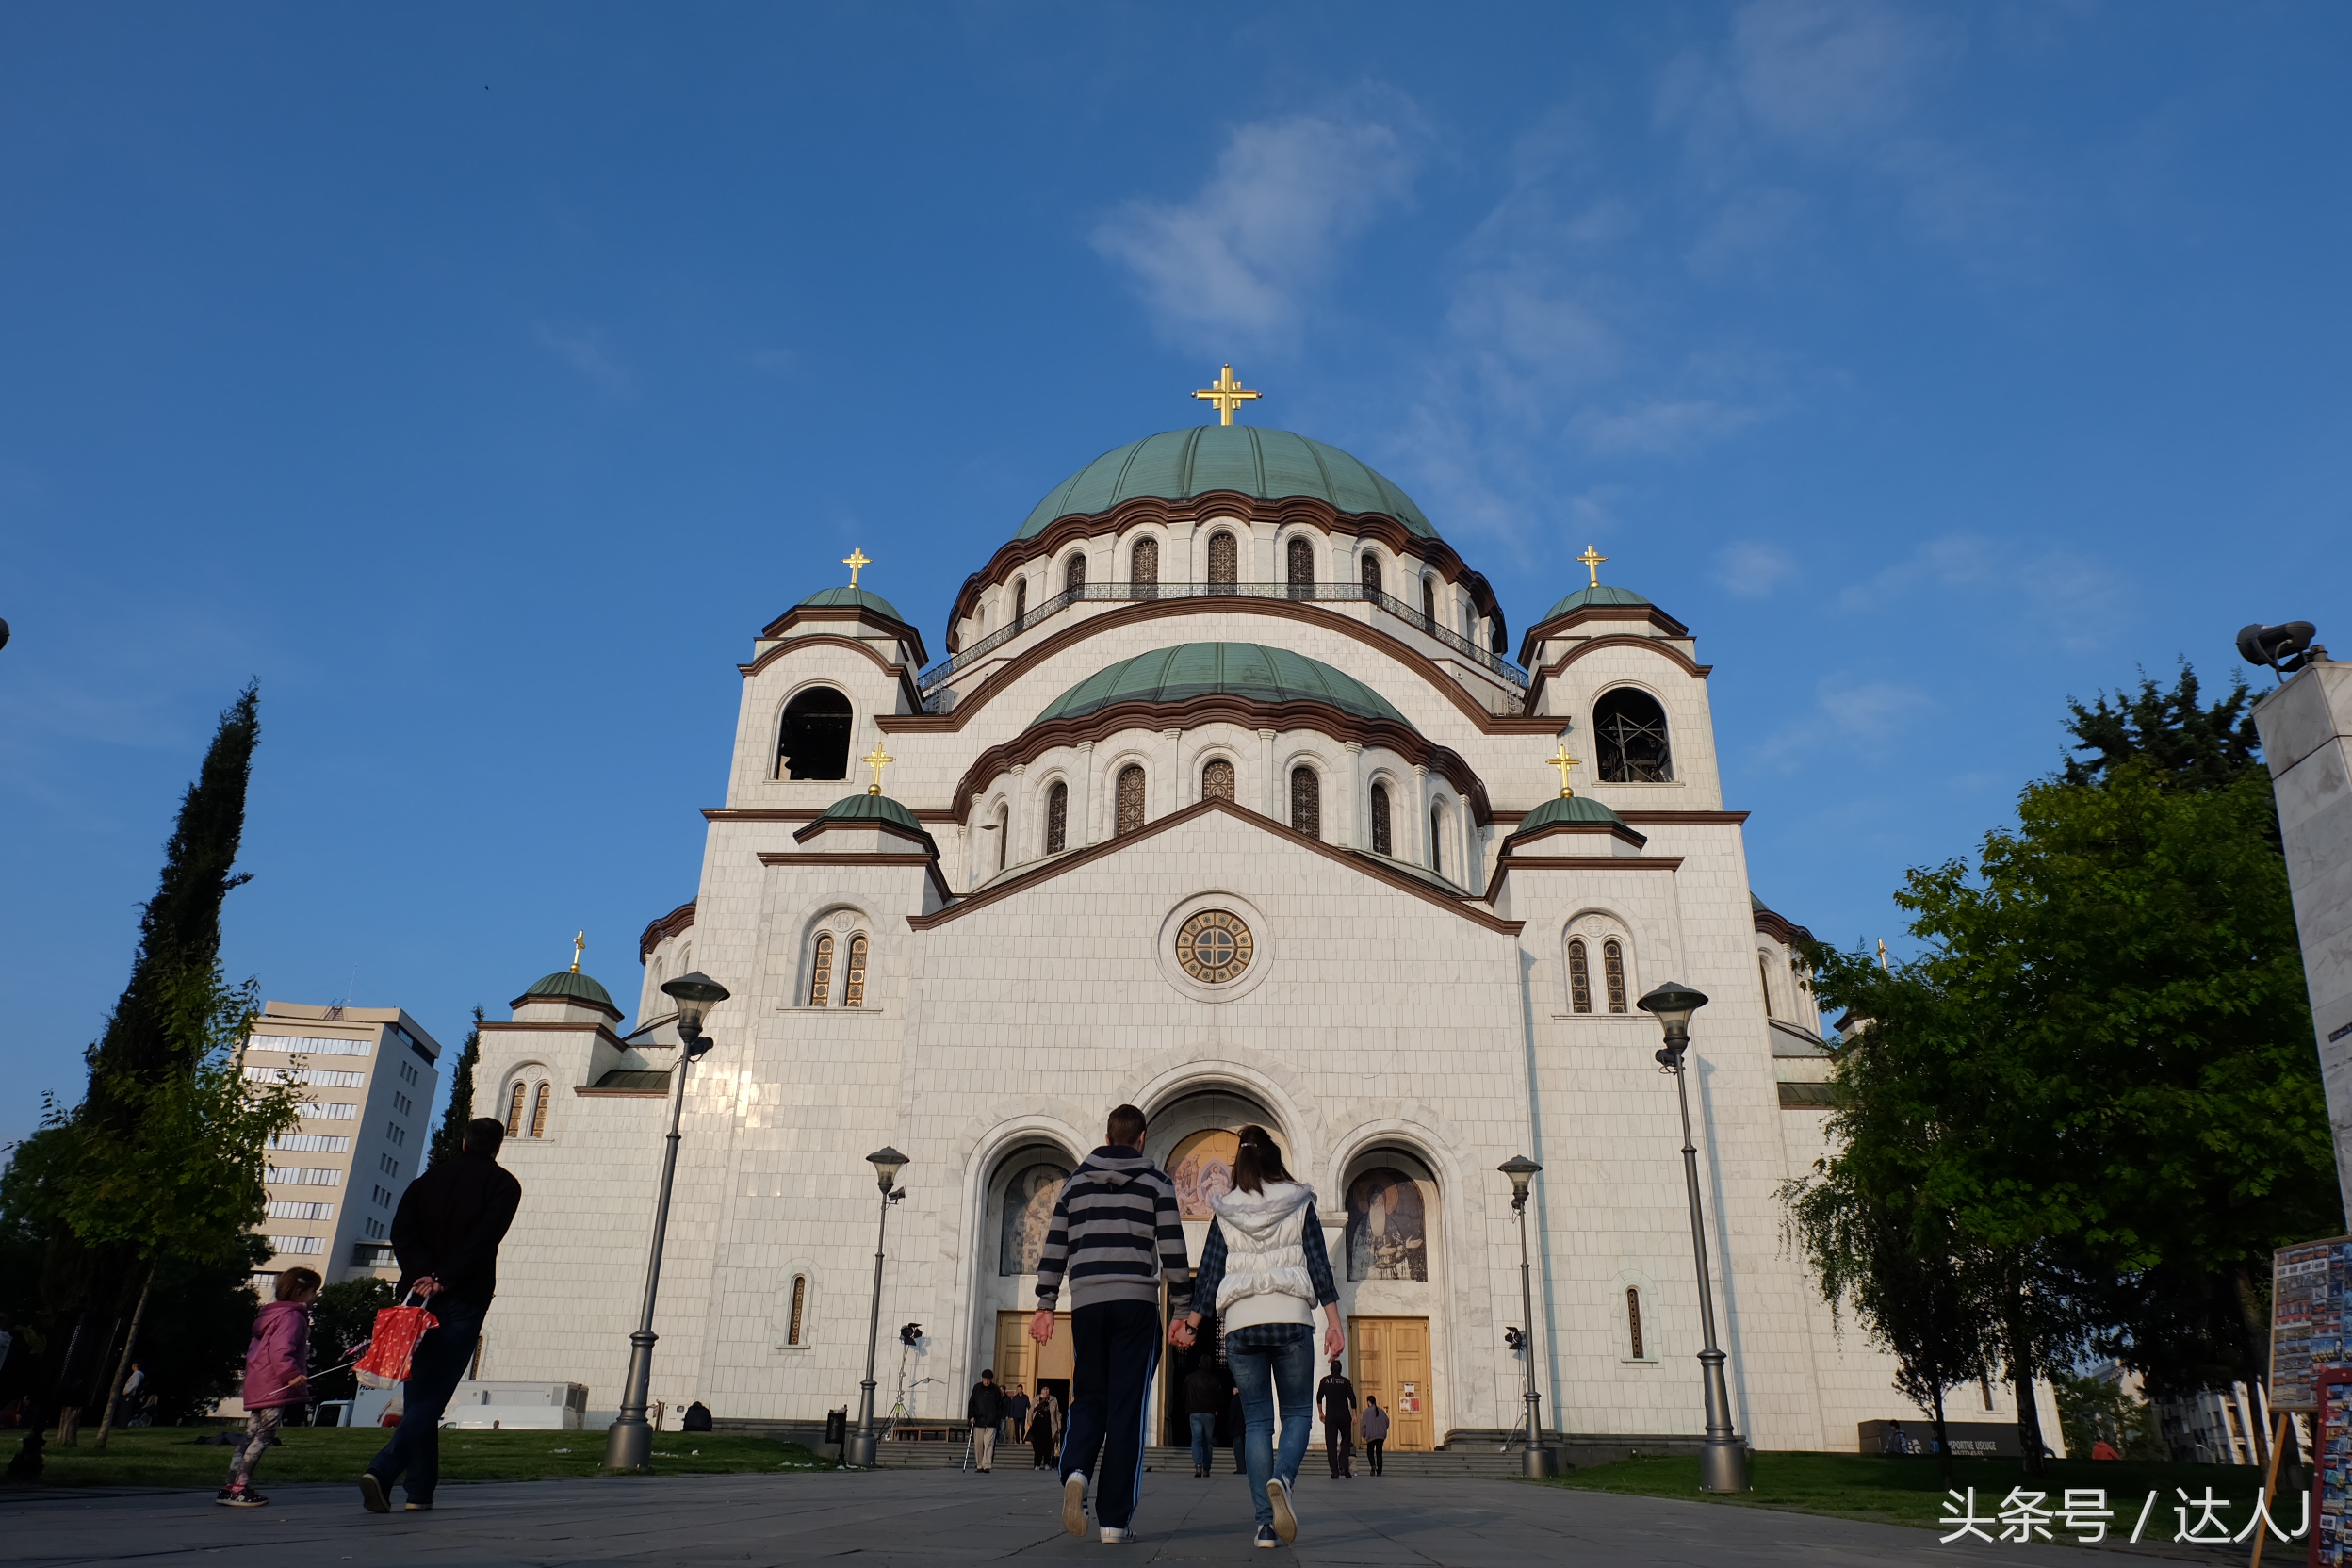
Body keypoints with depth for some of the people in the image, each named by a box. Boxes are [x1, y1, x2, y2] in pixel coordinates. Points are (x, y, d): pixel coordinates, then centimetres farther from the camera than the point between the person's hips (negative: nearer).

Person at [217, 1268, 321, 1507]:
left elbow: (254, 1349, 26)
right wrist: (293, 1374, -33)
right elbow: (280, 1352, -25)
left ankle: (230, 1485, 18)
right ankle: (239, 1488, -7)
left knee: (251, 1437, 14)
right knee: (263, 1437, -7)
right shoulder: (292, 1317, -12)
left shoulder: (271, 1314, 21)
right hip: (274, 1387, -11)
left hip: (257, 1386, 11)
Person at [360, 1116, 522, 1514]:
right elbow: (483, 1240, -13)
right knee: (432, 1396, -3)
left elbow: (402, 1231, 1)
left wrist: (422, 1273, -8)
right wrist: (443, 1280, -14)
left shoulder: (430, 1178, 15)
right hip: (462, 1301, -4)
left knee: (417, 1394, 12)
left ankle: (421, 1489, 11)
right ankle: (383, 1470, -21)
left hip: (417, 1296, 4)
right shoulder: (503, 1184, 2)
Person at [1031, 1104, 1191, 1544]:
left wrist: (1046, 1305, 14)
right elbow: (1172, 1249, 1)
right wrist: (1182, 1309, 5)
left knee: (1089, 1399, 13)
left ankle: (1075, 1470, -16)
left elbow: (1055, 1246, 12)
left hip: (1086, 1302, 2)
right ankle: (1115, 1519, 0)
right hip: (1136, 1301, -2)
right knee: (1127, 1409, 1)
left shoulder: (1077, 1180, 14)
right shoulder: (1156, 1181, 6)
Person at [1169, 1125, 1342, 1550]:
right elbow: (1318, 1264, 0)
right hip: (1291, 1317, -1)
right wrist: (1334, 1322, 0)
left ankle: (1266, 1523, 0)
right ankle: (1283, 1479, -22)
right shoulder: (1299, 1203, 5)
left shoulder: (1224, 1212, 8)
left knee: (1256, 1420, 6)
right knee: (1296, 1413, 8)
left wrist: (1191, 1322, 13)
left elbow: (1209, 1271, 6)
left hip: (1241, 1322, 1)